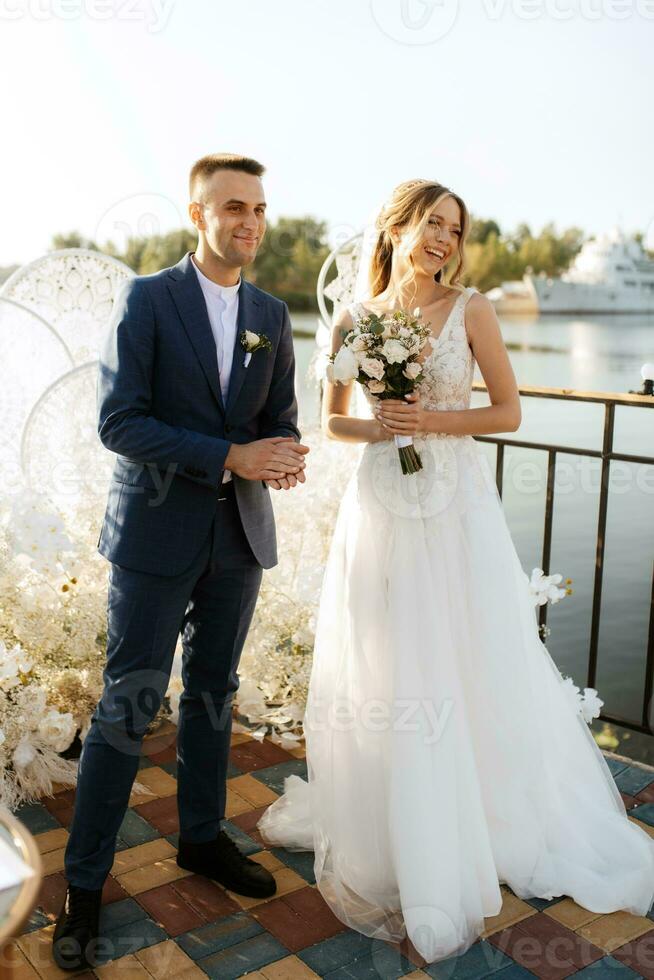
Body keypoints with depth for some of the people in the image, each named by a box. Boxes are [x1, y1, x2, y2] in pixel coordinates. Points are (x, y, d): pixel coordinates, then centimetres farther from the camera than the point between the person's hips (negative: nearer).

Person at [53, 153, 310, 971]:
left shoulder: (272, 315, 7)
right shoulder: (145, 299, -7)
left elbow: (282, 418, 11)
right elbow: (117, 422, -15)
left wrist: (284, 458, -14)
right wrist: (230, 458, -22)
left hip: (239, 536, 5)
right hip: (156, 534, -4)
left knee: (213, 695, 16)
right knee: (128, 706, 1)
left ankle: (202, 838, 35)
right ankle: (84, 883, 16)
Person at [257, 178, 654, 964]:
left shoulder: (471, 309, 0)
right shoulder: (353, 320, 4)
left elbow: (508, 410, 1)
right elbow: (332, 420, 12)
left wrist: (434, 420, -13)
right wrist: (377, 427, -8)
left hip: (456, 505, -1)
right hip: (381, 505, 2)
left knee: (476, 666, 4)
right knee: (380, 673, 7)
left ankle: (512, 821, 26)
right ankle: (383, 832, 28)